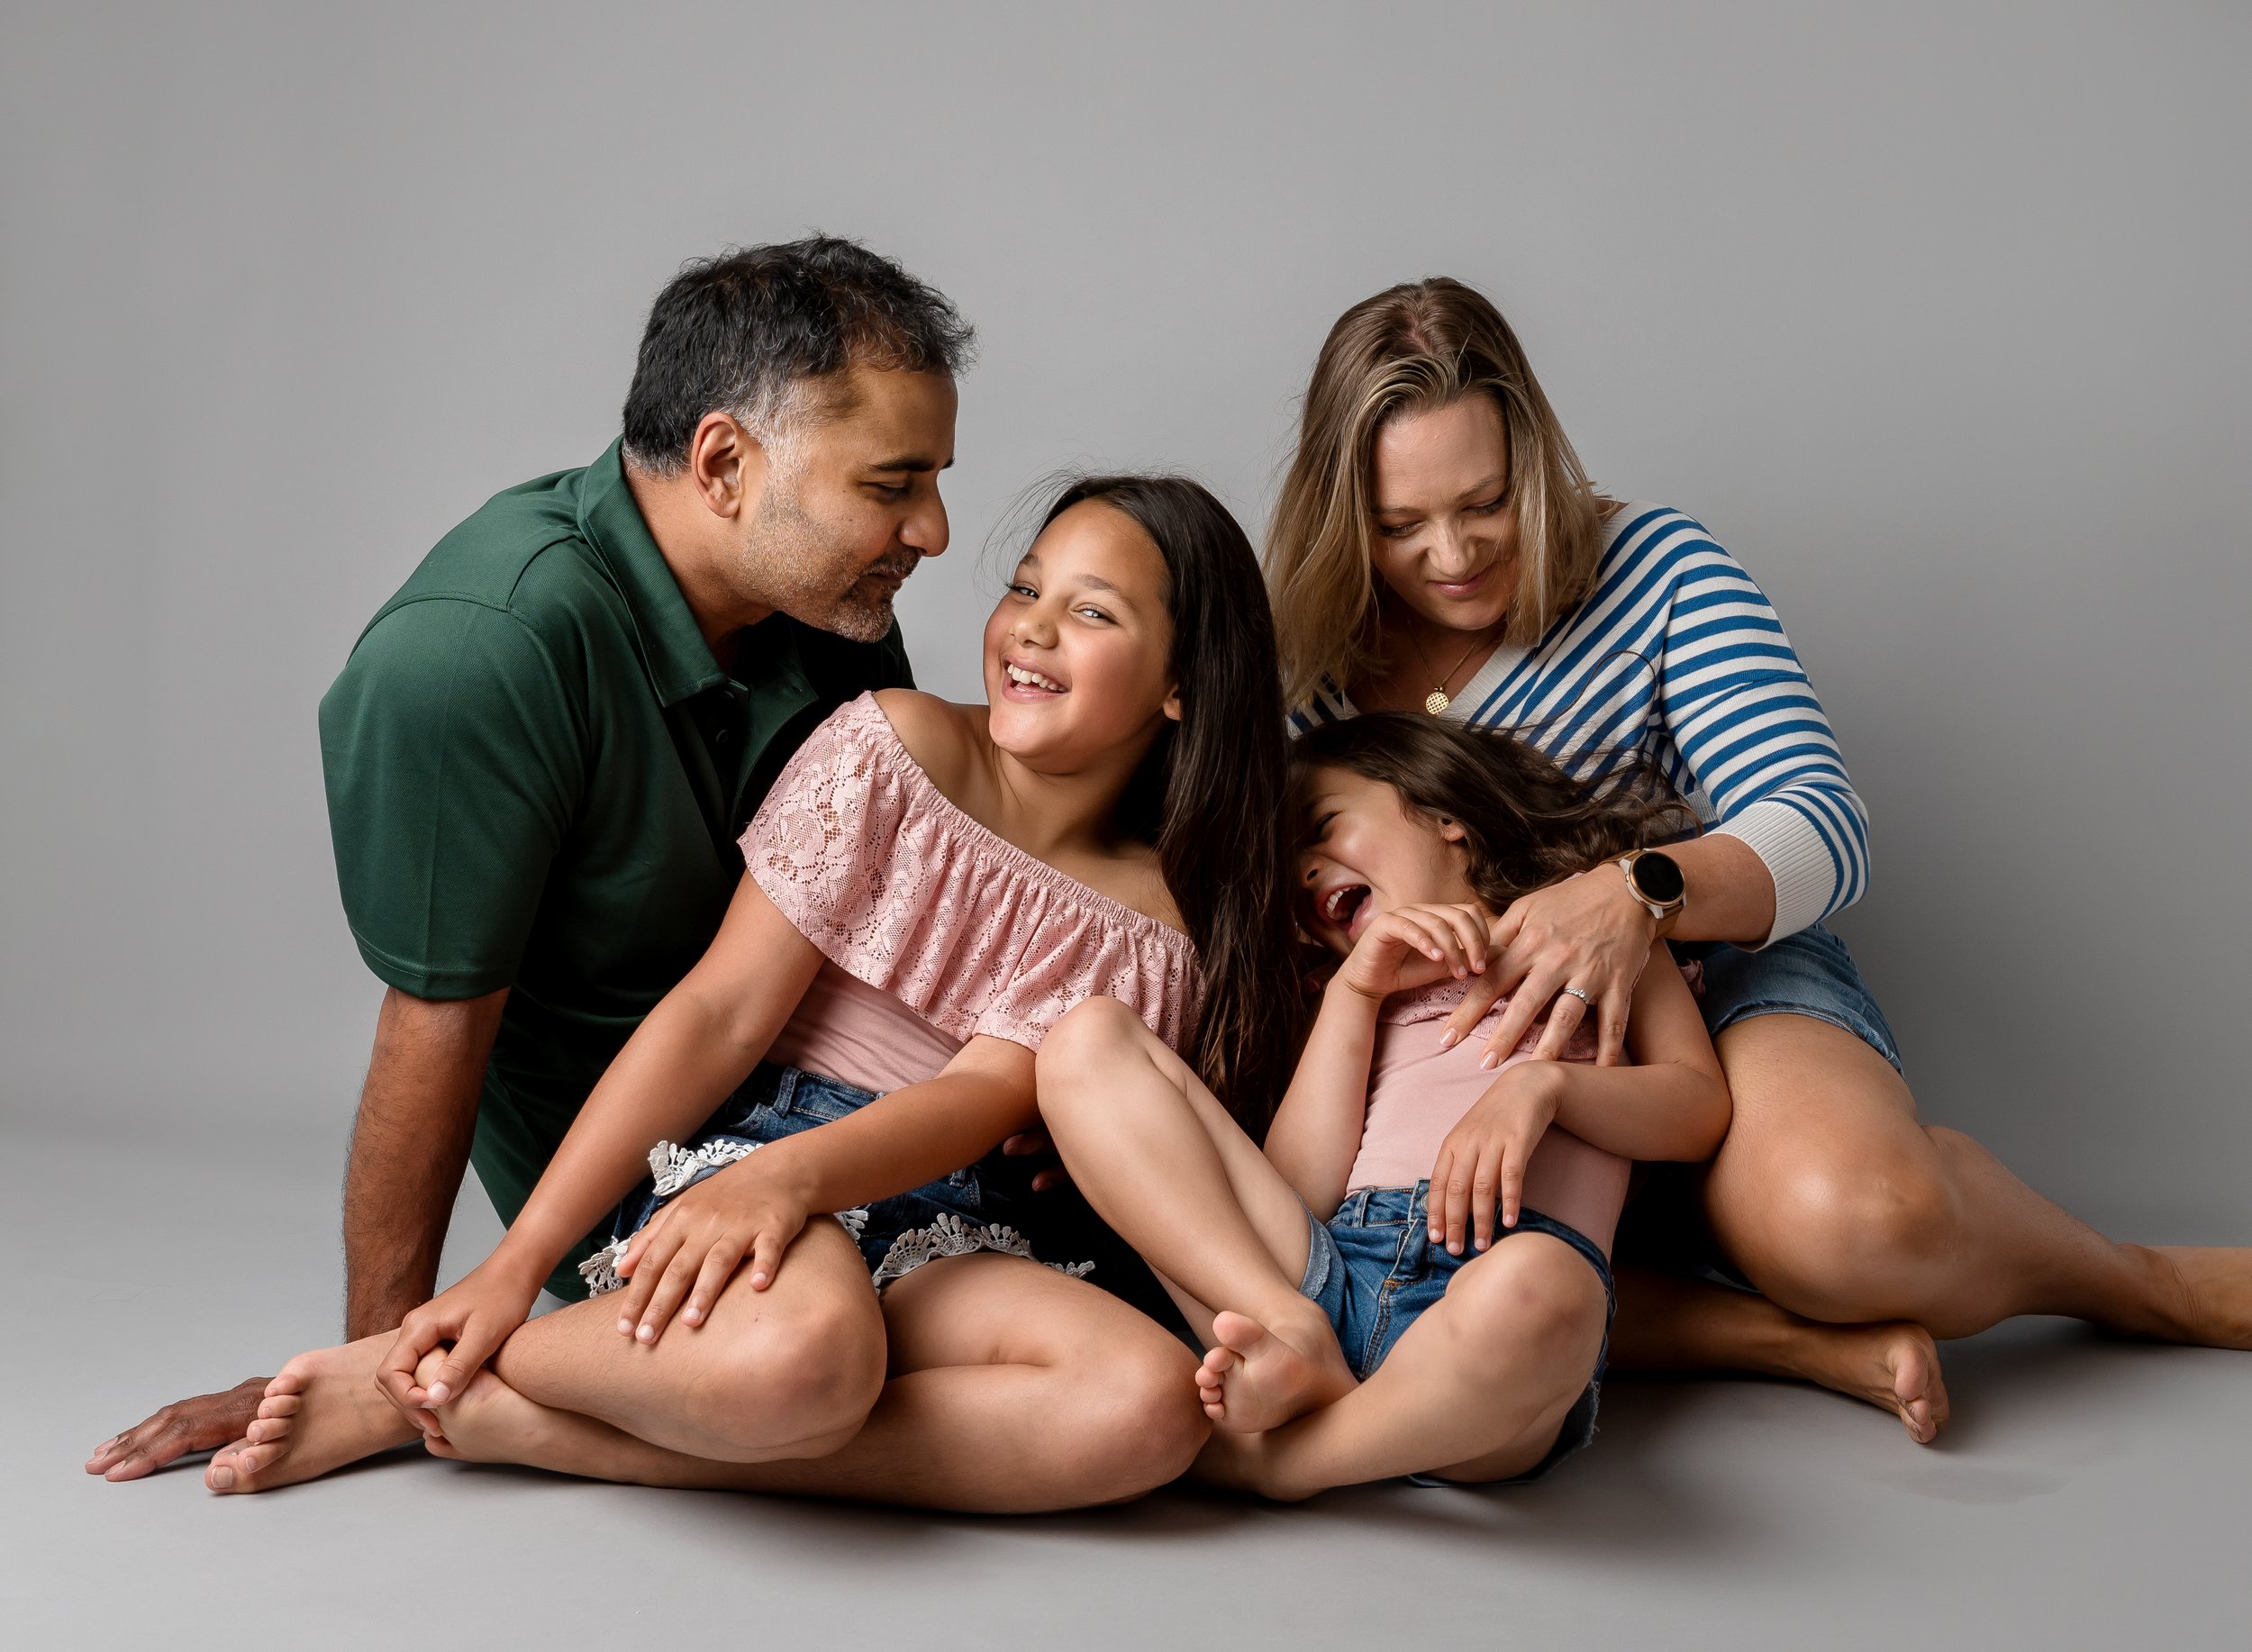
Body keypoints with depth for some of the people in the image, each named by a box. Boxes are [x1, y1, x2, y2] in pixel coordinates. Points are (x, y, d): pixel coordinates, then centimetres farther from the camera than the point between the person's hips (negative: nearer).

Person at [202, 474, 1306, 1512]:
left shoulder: (1164, 919, 6)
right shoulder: (893, 748, 1)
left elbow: (985, 1093, -9)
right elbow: (719, 1014, -4)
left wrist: (792, 1173, -30)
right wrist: (517, 1262, -11)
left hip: (947, 1230, 4)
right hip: (750, 1151, -3)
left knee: (1154, 1404, -31)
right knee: (793, 1351, -41)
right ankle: (420, 1366, -12)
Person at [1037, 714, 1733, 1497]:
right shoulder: (1358, 998, 32)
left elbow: (1701, 1107, 11)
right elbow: (1297, 1194, 13)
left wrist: (1542, 1082, -7)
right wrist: (1354, 988, 9)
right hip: (1326, 1275, 3)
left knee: (1533, 1284, -43)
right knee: (1089, 1039, -9)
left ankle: (1271, 1459, -18)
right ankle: (1296, 1342, -23)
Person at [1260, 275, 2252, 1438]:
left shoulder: (1653, 566, -1)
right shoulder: (1311, 670, 4)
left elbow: (1822, 831, -10)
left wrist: (1640, 895, -31)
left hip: (1722, 985, -2)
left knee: (1840, 1213, -38)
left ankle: (2139, 1283, -4)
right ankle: (1809, 1343, -25)